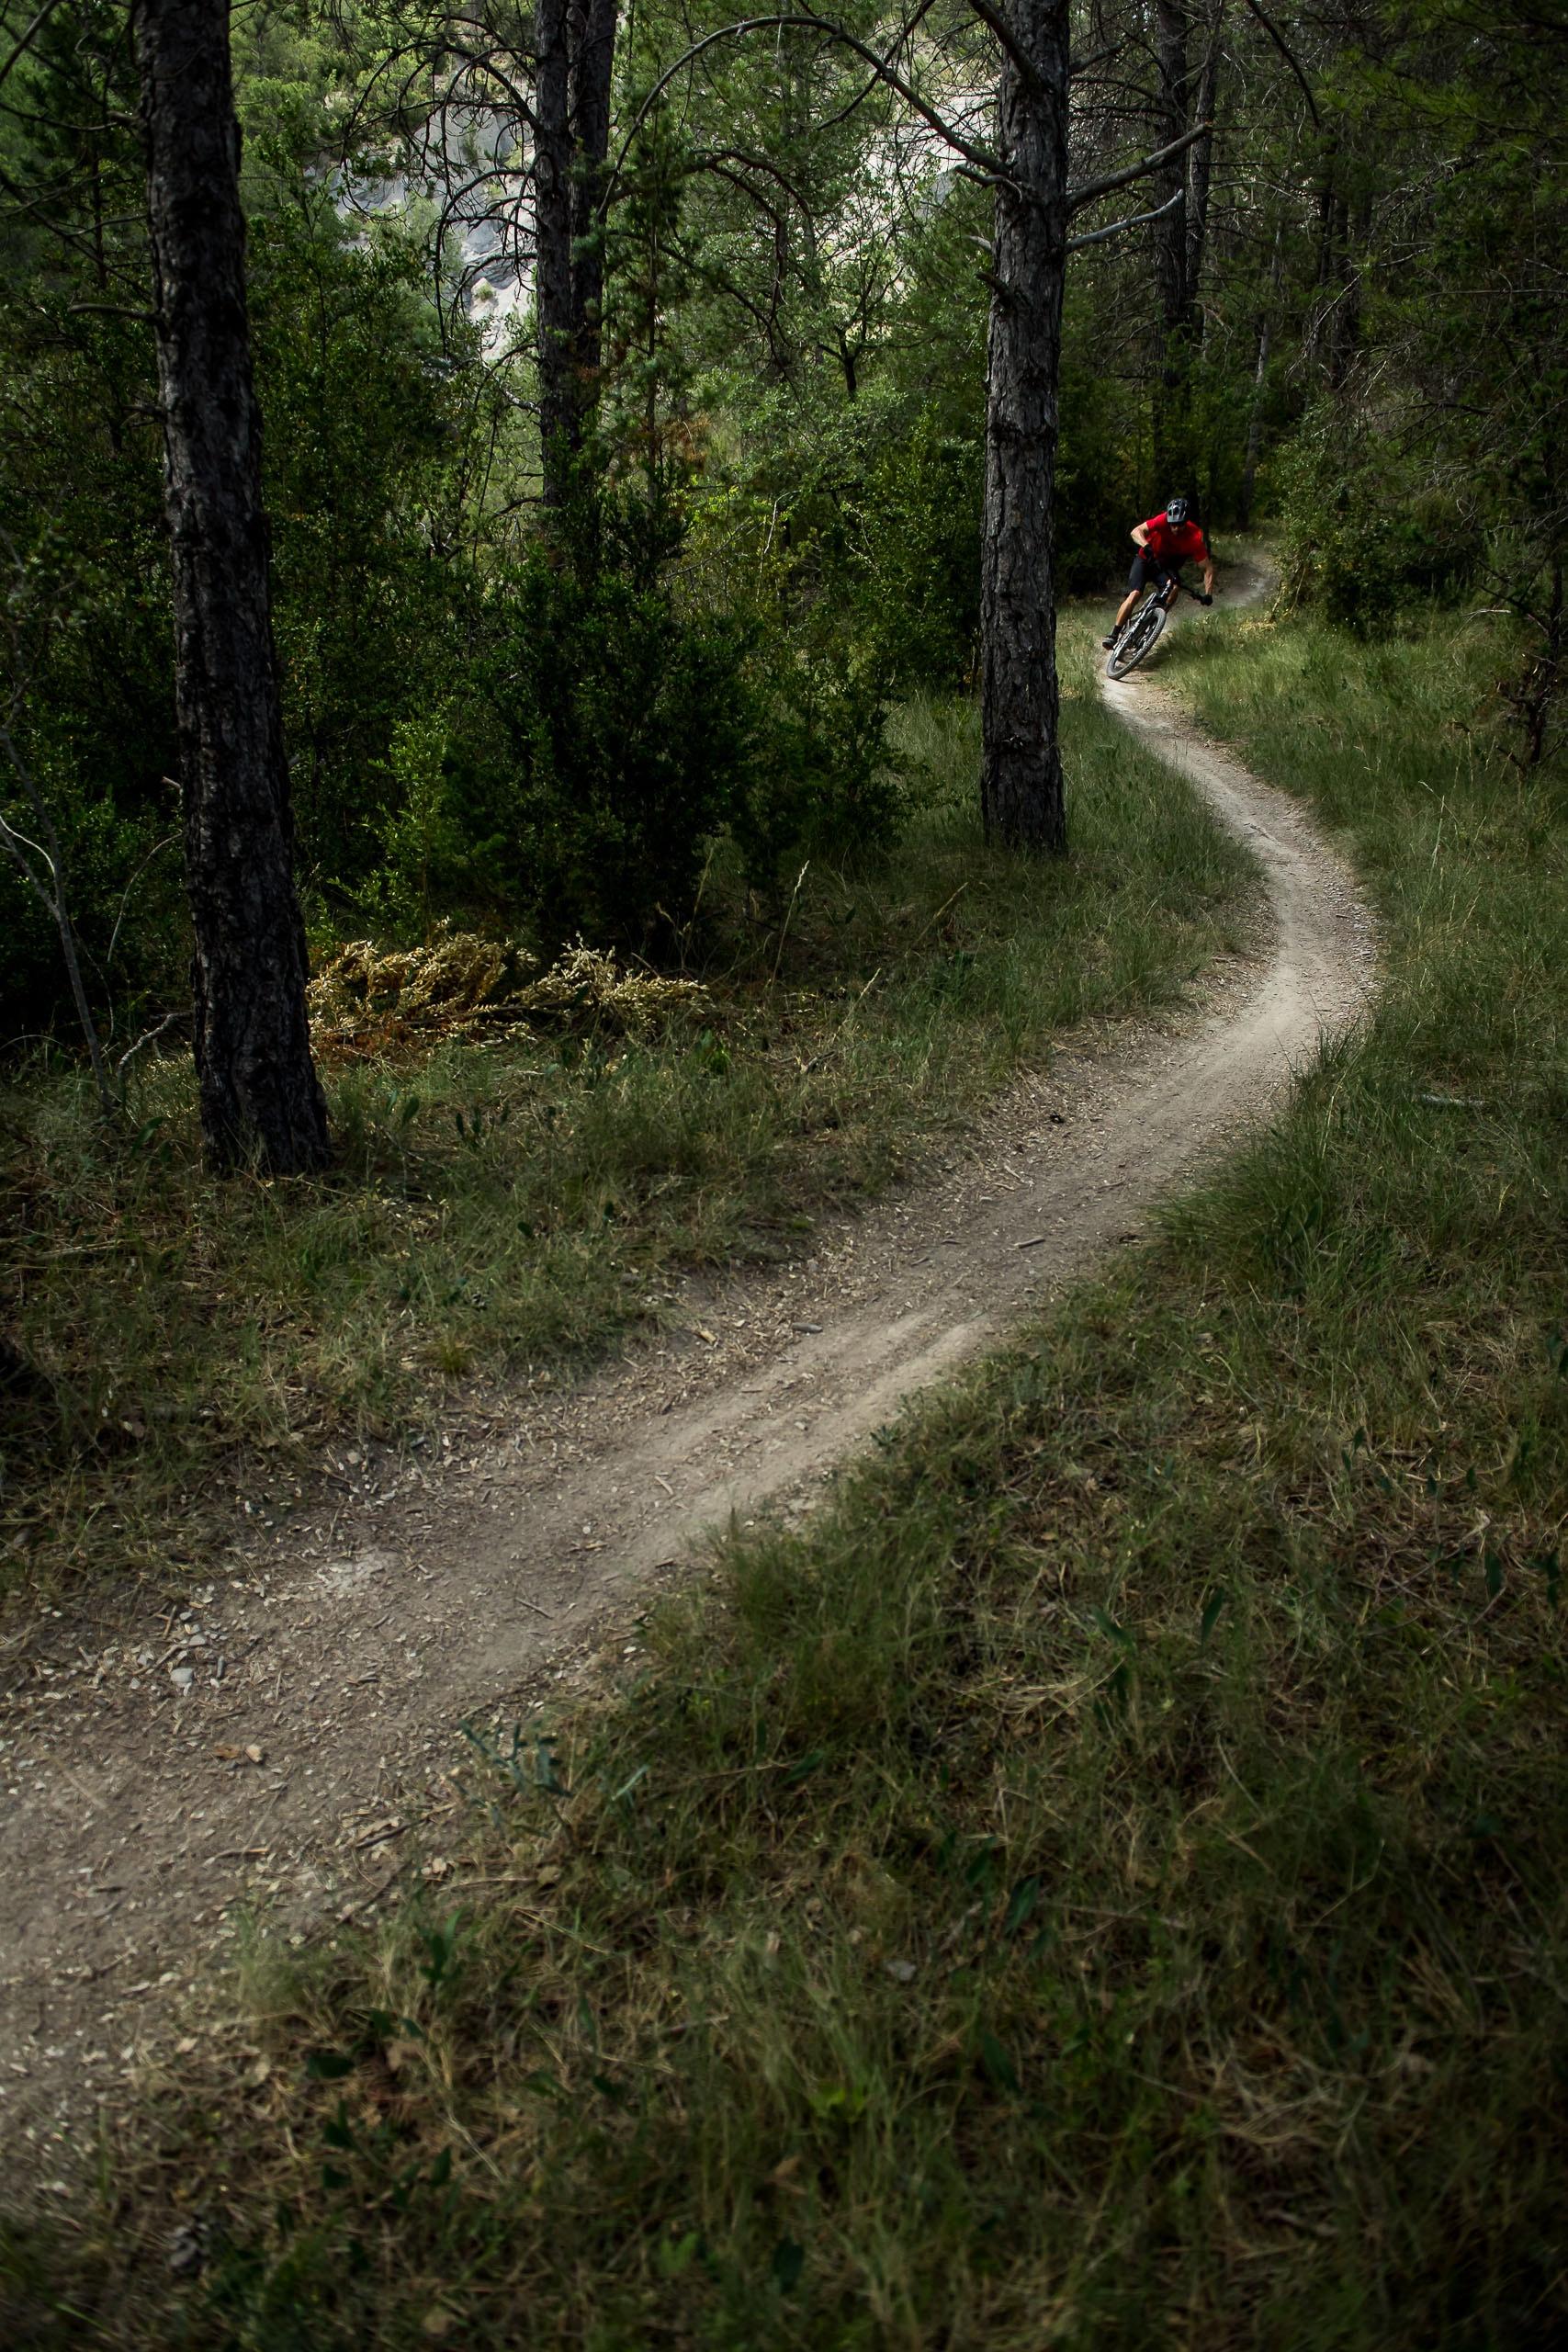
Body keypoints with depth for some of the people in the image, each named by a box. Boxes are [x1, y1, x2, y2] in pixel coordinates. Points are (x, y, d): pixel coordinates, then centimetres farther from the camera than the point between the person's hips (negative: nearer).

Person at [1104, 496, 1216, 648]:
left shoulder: (1195, 538, -25)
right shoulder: (1163, 520, -27)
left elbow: (1208, 568, -21)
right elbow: (1136, 531, -30)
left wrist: (1208, 594, -32)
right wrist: (1146, 546, -50)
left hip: (1166, 566, 1)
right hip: (1146, 559, -1)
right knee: (1135, 594, -20)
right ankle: (1113, 635, -17)